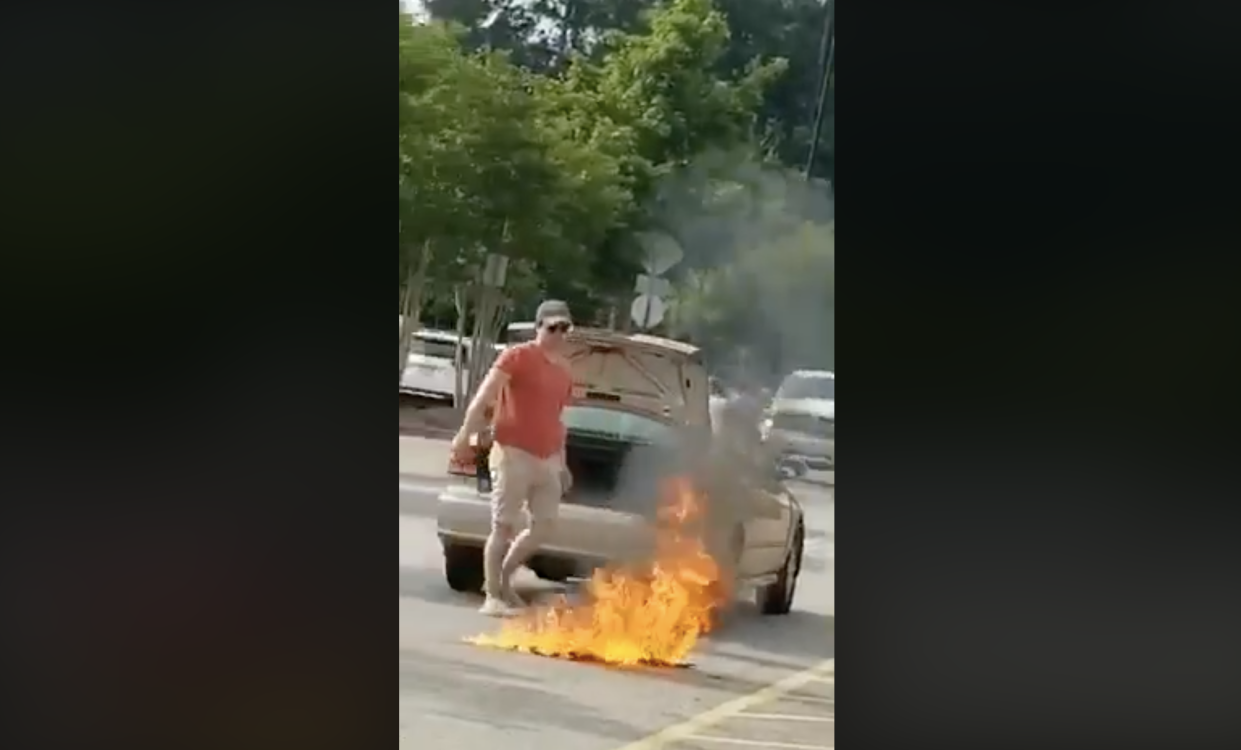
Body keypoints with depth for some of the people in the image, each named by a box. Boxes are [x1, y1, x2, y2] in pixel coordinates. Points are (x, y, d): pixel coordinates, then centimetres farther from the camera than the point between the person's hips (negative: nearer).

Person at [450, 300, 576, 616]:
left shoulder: (564, 371, 14)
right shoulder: (517, 356, -6)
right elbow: (484, 396, -13)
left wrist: (562, 462, 20)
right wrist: (465, 433, -23)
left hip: (547, 459, 7)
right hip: (513, 454, -7)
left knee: (544, 525, 7)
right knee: (504, 527, -5)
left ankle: (503, 579, 23)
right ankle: (493, 597, -1)